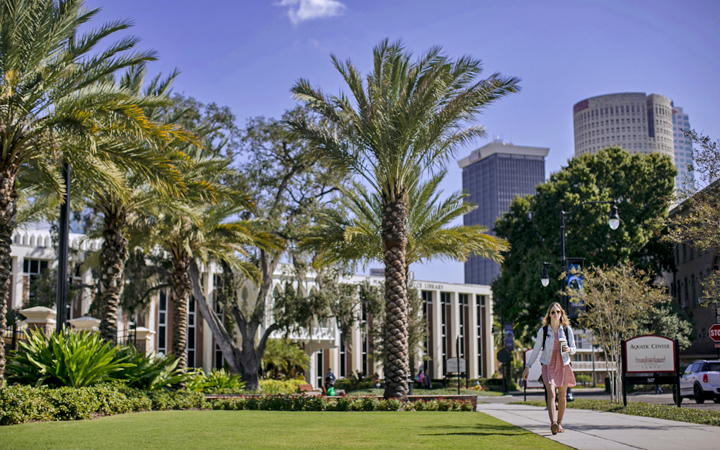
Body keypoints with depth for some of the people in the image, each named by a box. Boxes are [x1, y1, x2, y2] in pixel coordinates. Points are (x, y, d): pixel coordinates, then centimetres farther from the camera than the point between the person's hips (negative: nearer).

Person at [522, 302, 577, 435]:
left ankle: (559, 423, 21)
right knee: (551, 393, -17)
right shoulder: (543, 331, 2)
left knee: (562, 395, 6)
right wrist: (527, 366, 5)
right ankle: (553, 423, -29)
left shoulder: (567, 330, 6)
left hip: (563, 365, 2)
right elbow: (536, 350, 7)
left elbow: (574, 349, 10)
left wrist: (569, 349, -14)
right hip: (548, 365, -2)